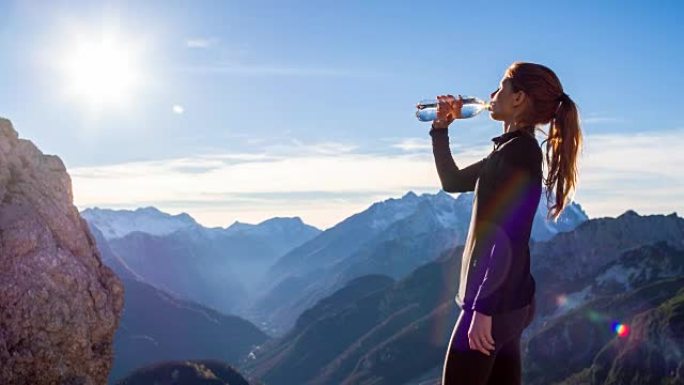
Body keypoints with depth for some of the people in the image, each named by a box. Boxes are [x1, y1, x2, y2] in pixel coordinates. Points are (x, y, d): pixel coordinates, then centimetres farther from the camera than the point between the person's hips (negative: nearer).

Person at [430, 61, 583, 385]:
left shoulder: (519, 150, -15)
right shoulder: (513, 150, 15)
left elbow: (508, 239, -22)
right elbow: (452, 181, 26)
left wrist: (483, 307, -23)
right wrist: (441, 128, 16)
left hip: (496, 301, -9)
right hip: (506, 299, 9)